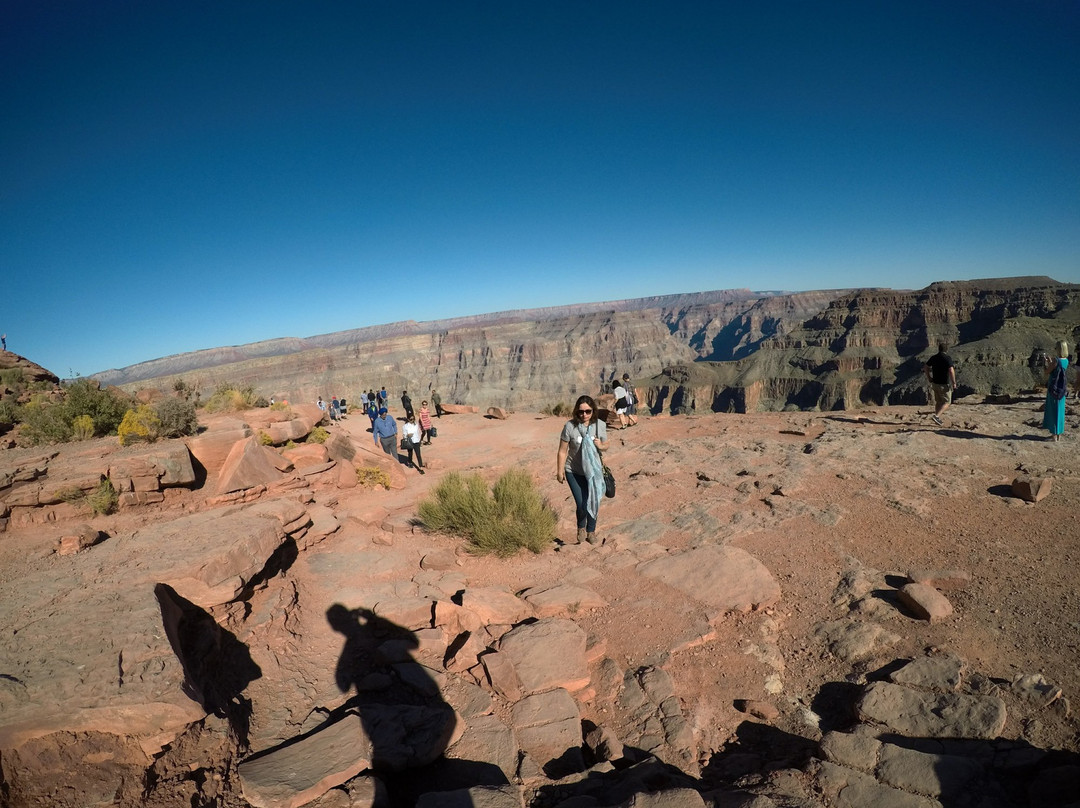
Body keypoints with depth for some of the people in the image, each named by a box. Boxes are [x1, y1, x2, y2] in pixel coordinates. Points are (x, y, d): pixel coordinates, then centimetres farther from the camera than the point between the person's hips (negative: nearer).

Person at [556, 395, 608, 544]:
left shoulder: (600, 425, -9)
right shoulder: (570, 426, -17)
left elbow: (606, 445, 7)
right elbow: (562, 451, -8)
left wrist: (600, 446, -17)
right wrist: (560, 471, -3)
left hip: (594, 470, 3)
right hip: (574, 472, -2)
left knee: (593, 503, 12)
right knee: (582, 505, -7)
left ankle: (591, 531, 40)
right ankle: (581, 527, 28)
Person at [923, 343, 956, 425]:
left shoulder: (933, 357, 2)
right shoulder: (948, 358, -15)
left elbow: (925, 367, 11)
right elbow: (951, 371, -23)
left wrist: (929, 378, 20)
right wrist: (954, 383, -15)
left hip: (935, 383, 6)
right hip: (944, 385, -6)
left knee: (938, 401, 17)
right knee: (947, 402, 4)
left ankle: (938, 419, 21)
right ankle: (936, 416, -14)